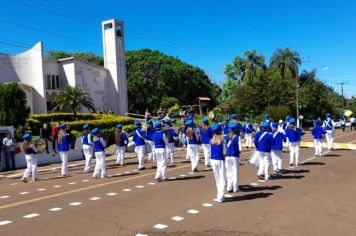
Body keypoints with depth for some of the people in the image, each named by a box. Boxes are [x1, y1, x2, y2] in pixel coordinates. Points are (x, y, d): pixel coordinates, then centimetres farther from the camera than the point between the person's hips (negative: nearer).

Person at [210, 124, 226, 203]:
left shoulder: (211, 140, 1)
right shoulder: (222, 140, -10)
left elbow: (210, 151, 4)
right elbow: (224, 152, -7)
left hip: (213, 160, 4)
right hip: (220, 160, -4)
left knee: (217, 178, 16)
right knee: (222, 178, 3)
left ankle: (219, 194, 27)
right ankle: (220, 197, -3)